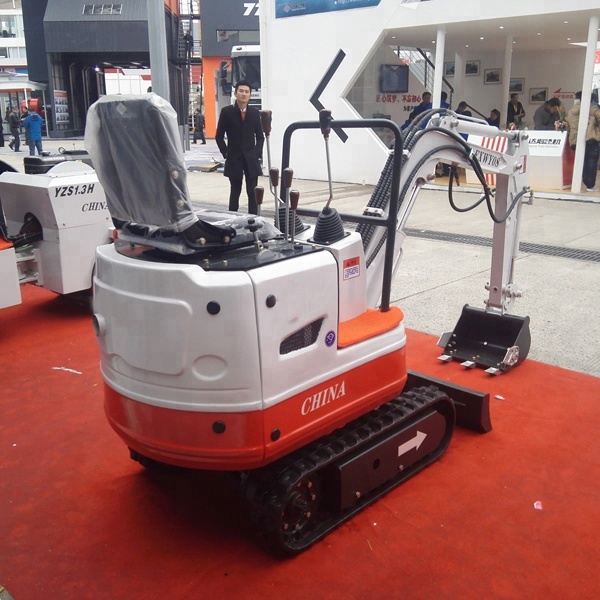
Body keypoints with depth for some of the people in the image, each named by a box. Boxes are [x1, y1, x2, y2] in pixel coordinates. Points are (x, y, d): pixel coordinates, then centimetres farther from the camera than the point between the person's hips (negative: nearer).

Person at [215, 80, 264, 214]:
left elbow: (260, 136, 10)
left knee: (253, 192, 1)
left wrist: (257, 153, -1)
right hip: (234, 159, -2)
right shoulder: (226, 112, -1)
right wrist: (226, 153, -5)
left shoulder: (255, 113, 6)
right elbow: (219, 136, 1)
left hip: (251, 159, 2)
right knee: (235, 192, 6)